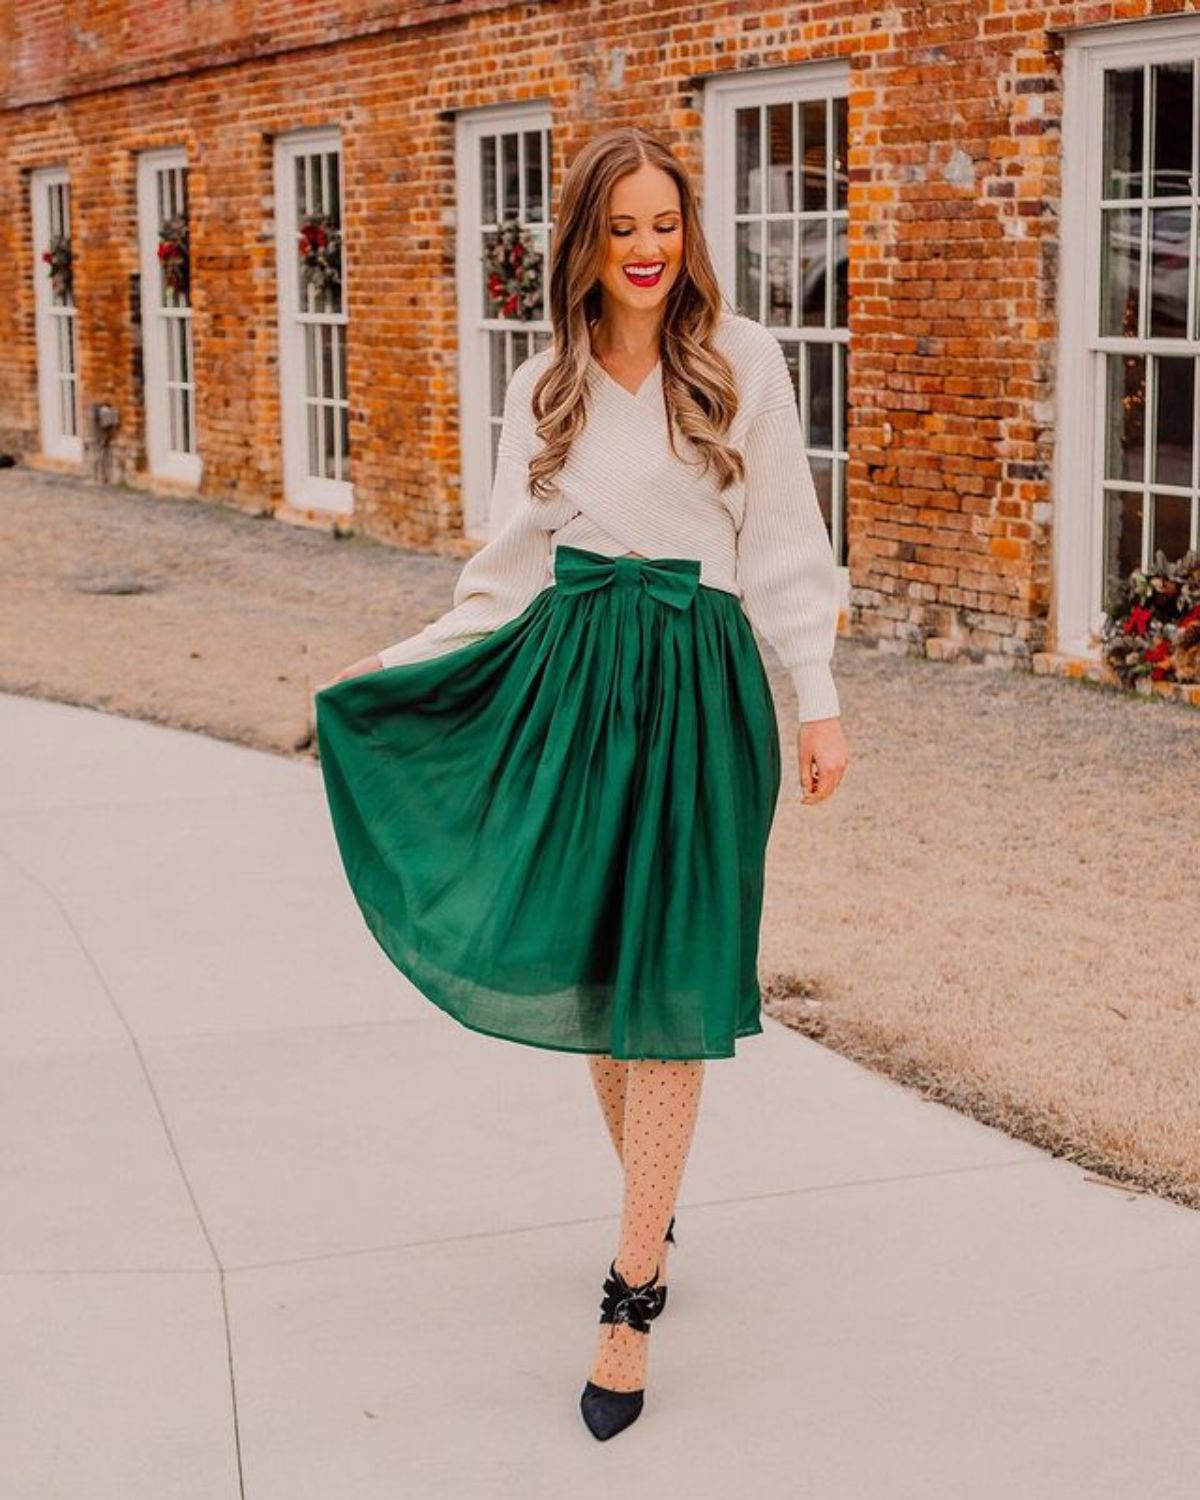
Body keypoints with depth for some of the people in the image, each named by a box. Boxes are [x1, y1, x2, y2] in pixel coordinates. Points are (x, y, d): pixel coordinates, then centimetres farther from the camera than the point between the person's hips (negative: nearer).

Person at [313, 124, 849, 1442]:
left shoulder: (740, 361, -1)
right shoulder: (545, 385, 9)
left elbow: (785, 545, 0)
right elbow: (511, 569, 12)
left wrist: (820, 702, -3)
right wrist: (387, 670, 10)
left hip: (695, 684, -3)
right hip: (566, 679, 4)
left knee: (661, 986, -4)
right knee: (582, 965, 7)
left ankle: (630, 1298, 1)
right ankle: (655, 1204, 31)